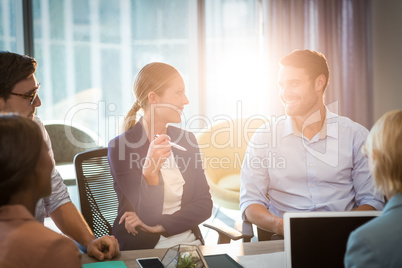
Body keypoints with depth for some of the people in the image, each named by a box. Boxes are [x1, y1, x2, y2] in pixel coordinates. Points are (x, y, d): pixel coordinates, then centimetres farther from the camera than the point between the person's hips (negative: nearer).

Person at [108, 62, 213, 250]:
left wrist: (160, 225, -7)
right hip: (142, 248, -3)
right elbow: (149, 215, -10)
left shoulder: (186, 140, 9)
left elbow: (204, 204, 6)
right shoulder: (120, 147, -7)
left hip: (189, 241, 3)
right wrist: (150, 171, -28)